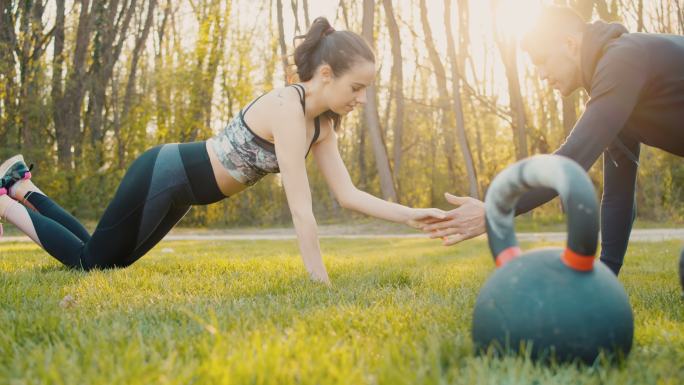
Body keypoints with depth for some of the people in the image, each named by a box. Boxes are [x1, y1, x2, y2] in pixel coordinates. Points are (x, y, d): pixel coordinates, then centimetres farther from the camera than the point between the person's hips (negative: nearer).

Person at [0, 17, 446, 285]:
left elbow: (349, 194, -3)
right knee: (89, 262, 3)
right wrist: (323, 287, -30)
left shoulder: (322, 124, -2)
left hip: (181, 184, 9)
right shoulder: (288, 107, -30)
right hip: (164, 174, -9)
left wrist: (411, 215, -12)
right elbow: (301, 207, -32)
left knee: (107, 261, 20)